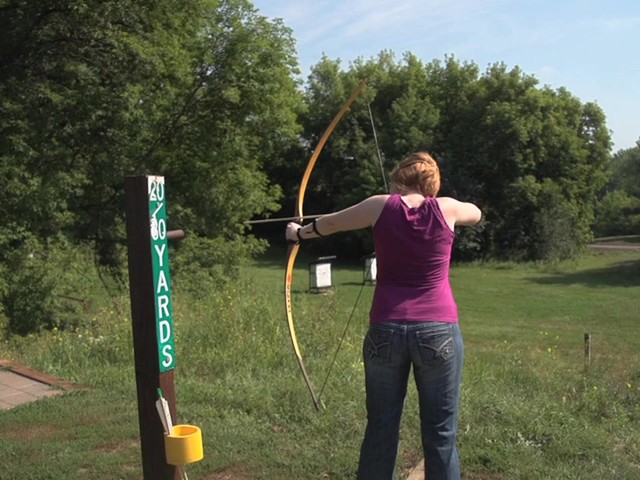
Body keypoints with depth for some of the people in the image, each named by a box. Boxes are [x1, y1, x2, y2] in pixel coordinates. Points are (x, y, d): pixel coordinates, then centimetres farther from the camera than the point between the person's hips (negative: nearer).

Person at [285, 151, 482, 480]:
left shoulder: (382, 206, 2)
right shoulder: (445, 208, 2)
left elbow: (329, 223, 18)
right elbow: (476, 215, 26)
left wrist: (299, 233, 37)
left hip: (386, 330, 1)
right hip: (439, 331, 0)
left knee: (380, 430, 11)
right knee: (440, 434, 6)